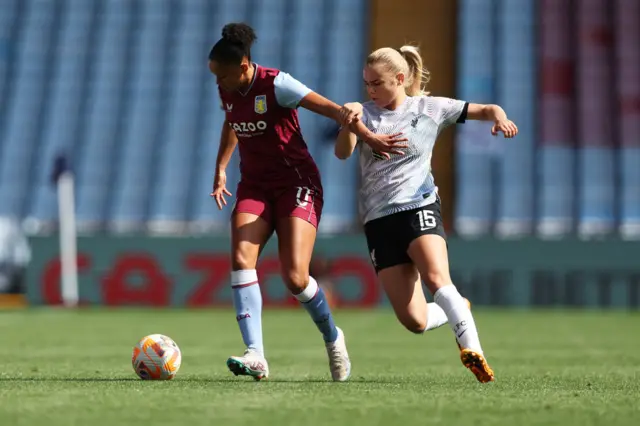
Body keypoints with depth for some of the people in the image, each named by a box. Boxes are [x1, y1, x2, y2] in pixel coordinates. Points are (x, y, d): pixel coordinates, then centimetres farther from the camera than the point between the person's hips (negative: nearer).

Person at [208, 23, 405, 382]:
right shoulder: (228, 91, 4)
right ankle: (256, 356, -24)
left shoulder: (275, 85, -17)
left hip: (297, 184, -6)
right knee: (241, 259, -20)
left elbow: (331, 109, -19)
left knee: (295, 277, -16)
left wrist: (368, 136, -26)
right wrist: (220, 169, 26)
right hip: (255, 186, 6)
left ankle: (333, 338, 14)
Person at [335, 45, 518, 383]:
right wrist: (349, 124, -29)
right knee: (413, 321, -5)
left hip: (418, 207, -2)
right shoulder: (365, 113, 7)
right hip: (378, 220, 2)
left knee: (436, 278, -32)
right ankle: (457, 312, 26)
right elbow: (343, 153, -9)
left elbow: (487, 110, 8)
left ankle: (473, 350, -34)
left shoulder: (429, 108, 5)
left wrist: (499, 118, -15)